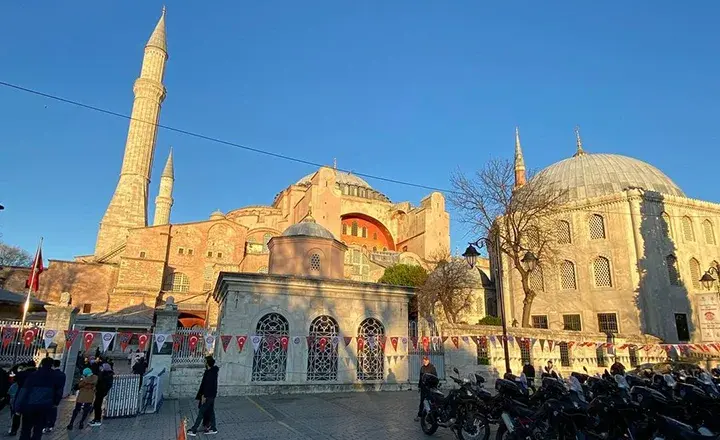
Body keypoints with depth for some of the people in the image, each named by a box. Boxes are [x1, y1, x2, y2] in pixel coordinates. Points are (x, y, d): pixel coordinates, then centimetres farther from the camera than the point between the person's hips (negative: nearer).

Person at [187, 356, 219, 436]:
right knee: (211, 411, 16)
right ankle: (213, 428, 24)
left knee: (201, 413, 1)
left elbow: (207, 385, -24)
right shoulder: (214, 370, 4)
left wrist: (204, 396, -19)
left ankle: (193, 430, 10)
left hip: (208, 396, -9)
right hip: (212, 395, 9)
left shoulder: (209, 373, -24)